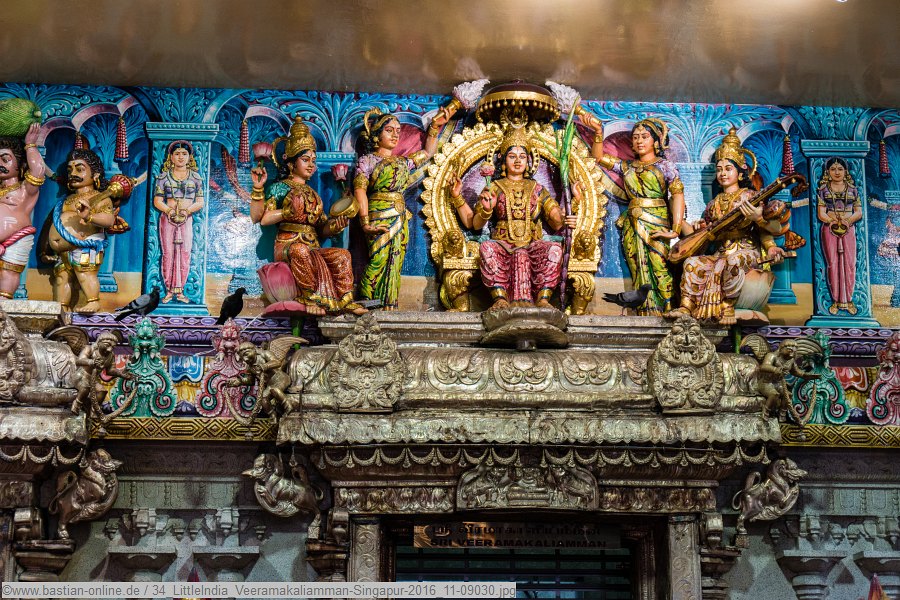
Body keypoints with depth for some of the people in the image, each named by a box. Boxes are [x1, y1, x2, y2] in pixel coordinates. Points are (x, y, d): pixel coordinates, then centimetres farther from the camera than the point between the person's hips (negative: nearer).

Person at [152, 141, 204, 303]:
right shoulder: (164, 177, 6)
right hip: (167, 219, -1)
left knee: (185, 254, -4)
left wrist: (187, 210, -14)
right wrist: (169, 211, -17)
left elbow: (200, 202, 5)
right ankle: (169, 291, 1)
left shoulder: (195, 177, 8)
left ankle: (179, 291, 1)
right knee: (168, 253, -4)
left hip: (187, 220, 1)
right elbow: (157, 201, 2)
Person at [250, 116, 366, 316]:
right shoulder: (279, 188, 7)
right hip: (287, 245, -6)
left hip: (313, 247, 6)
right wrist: (258, 189, -13)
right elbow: (258, 217, -5)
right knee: (301, 251, -40)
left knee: (342, 255, -21)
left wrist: (336, 225, -1)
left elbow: (321, 229, 20)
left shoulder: (313, 194, 25)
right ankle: (309, 298, -34)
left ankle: (345, 300, -26)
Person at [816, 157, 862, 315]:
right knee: (833, 264, -2)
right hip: (830, 230, -1)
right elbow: (821, 214, -3)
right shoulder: (823, 190, 5)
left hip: (849, 230, 1)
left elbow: (859, 212, 4)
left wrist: (848, 220, -15)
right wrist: (834, 221, -20)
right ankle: (836, 301, 3)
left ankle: (848, 300, 4)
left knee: (850, 264, -3)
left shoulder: (853, 190, 9)